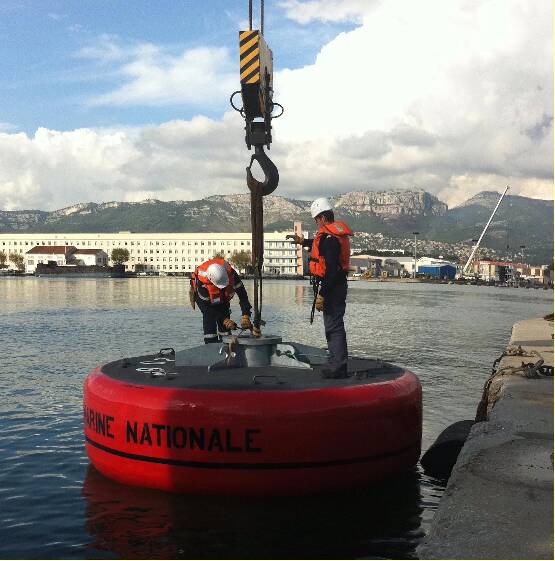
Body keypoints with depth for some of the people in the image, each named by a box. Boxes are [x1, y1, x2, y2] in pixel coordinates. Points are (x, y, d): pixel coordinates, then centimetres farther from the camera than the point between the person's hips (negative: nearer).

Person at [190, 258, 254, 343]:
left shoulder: (230, 272, -37)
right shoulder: (201, 281, -42)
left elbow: (242, 294, -30)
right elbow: (206, 306, -32)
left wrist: (245, 316, -39)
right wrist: (224, 320, -37)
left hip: (223, 296, 3)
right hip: (203, 296, -3)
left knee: (225, 316, -6)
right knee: (209, 317, -21)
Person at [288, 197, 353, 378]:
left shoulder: (329, 237, -20)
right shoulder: (337, 232, 12)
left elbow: (331, 270, -25)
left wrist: (321, 295, -23)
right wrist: (303, 241, 47)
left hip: (332, 287, -10)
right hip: (339, 285, 10)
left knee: (333, 327, -6)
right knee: (335, 326, 15)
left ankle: (338, 368, -3)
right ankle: (339, 366, 23)